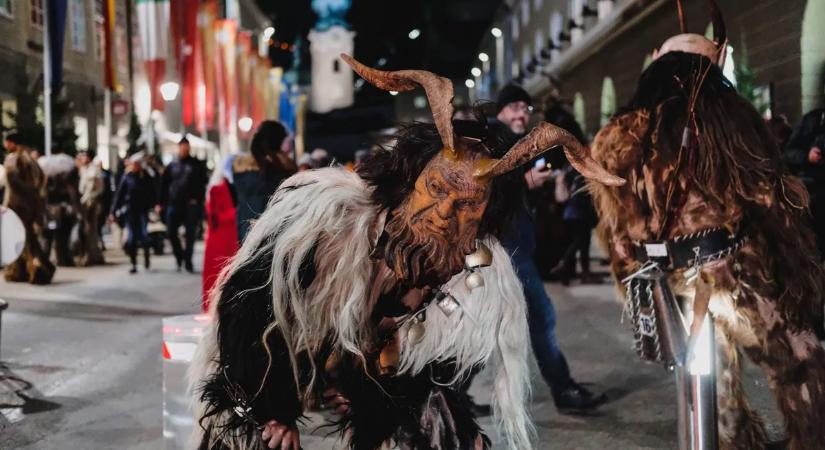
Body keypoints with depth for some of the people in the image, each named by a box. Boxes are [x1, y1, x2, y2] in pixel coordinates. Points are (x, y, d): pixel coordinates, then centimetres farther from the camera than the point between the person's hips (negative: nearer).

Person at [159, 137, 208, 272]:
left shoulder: (197, 165, 6)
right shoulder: (172, 166, 13)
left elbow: (203, 183, 0)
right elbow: (164, 185, 12)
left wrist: (197, 199, -12)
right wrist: (161, 203, 5)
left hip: (191, 205, -2)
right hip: (174, 204, 3)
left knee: (190, 235, -2)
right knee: (171, 232, -2)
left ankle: (188, 262, 4)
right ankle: (180, 257, 17)